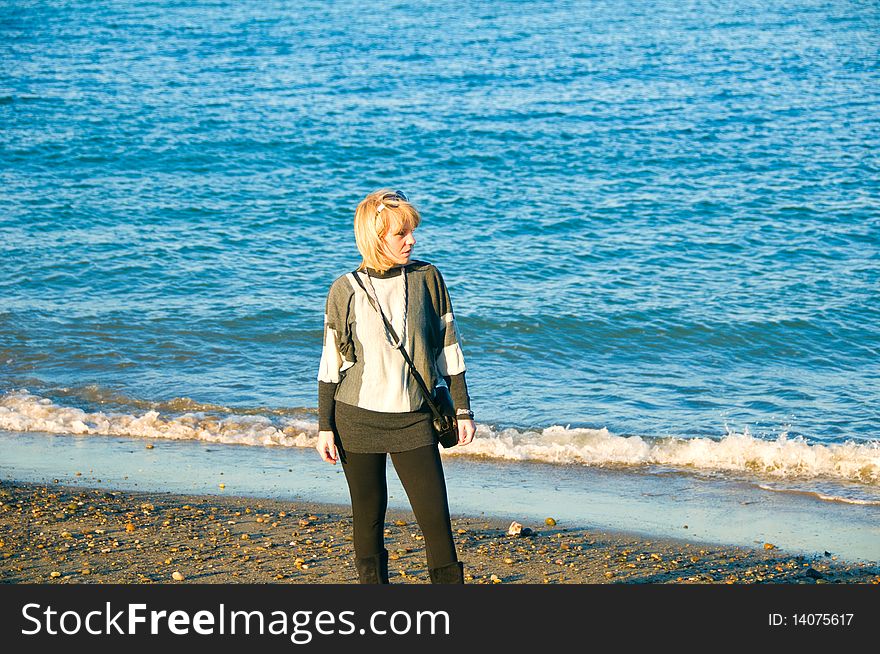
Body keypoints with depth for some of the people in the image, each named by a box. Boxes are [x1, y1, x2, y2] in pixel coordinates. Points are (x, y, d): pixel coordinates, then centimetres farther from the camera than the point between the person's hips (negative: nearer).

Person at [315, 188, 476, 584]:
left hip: (414, 421, 0)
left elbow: (448, 349, 6)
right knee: (368, 520, 7)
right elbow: (331, 364, 3)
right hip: (358, 420, 0)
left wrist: (462, 410, 5)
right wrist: (324, 427, 2)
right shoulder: (346, 291, -3)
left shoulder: (427, 278, 0)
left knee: (436, 519, -4)